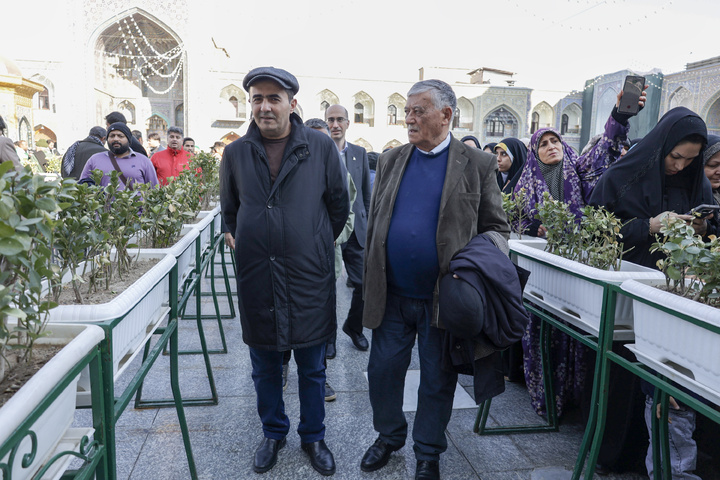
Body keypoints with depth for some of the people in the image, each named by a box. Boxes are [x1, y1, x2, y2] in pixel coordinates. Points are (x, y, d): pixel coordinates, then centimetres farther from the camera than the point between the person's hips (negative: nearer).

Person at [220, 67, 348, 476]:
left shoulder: (321, 147, -4)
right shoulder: (236, 153, 3)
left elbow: (339, 206, 6)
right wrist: (237, 242, 11)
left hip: (309, 278, -2)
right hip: (257, 278, 2)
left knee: (312, 368, 12)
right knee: (265, 367, 16)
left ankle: (313, 436, 34)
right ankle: (274, 433, 38)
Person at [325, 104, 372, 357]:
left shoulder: (360, 153, 8)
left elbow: (367, 193, 11)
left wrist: (369, 227, 8)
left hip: (355, 230, 3)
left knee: (363, 284, 3)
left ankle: (353, 327, 29)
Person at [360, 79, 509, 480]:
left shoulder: (478, 165, -4)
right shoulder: (391, 160, 6)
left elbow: (497, 228, 1)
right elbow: (374, 223, 10)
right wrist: (372, 281, 7)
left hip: (443, 298, -3)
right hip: (392, 296, 3)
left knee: (437, 381, 12)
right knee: (383, 371, 13)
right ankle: (389, 436, 39)